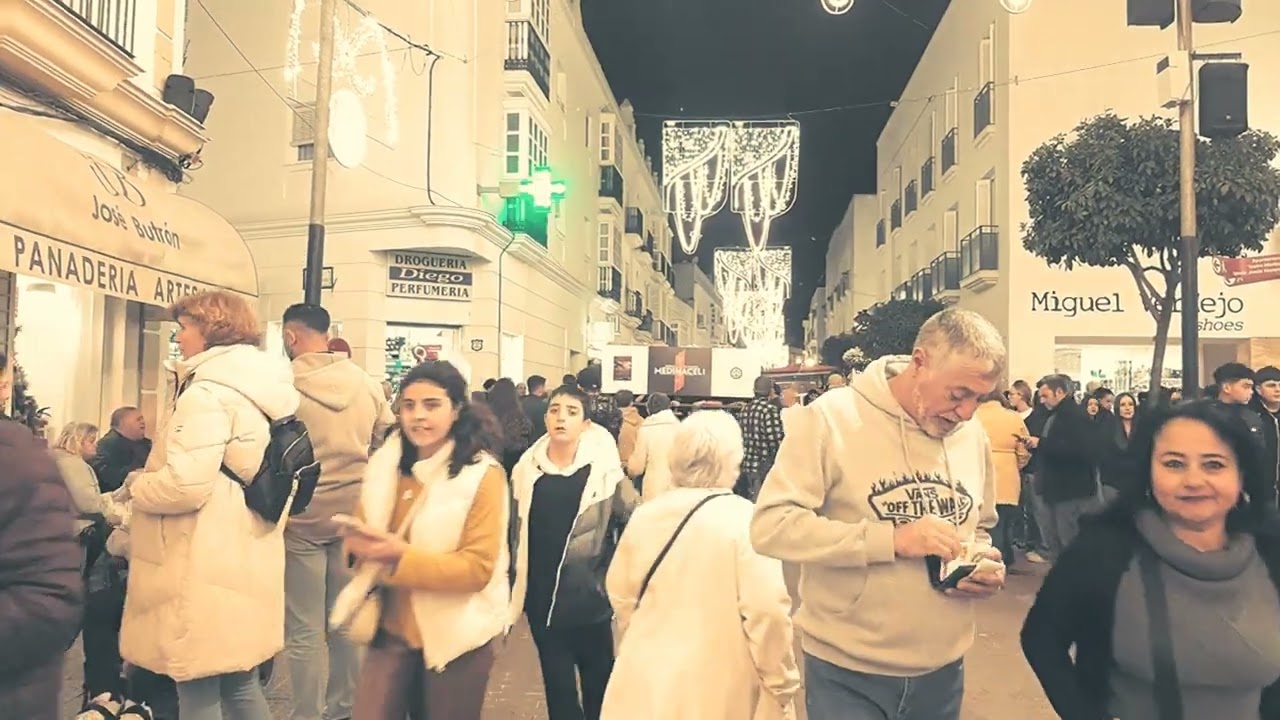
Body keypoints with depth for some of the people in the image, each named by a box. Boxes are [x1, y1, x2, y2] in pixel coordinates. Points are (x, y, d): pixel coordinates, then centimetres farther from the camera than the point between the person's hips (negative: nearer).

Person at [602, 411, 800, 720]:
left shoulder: (644, 514, -1)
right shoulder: (744, 519, -17)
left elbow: (621, 594, 9)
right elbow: (767, 612, -21)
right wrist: (783, 686, -7)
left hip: (646, 683, 4)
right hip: (715, 691, -4)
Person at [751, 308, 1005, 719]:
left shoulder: (973, 436, 2)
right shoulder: (831, 418, -16)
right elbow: (771, 525, -22)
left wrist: (985, 564, -5)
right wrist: (892, 539, -26)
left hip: (942, 670, 5)